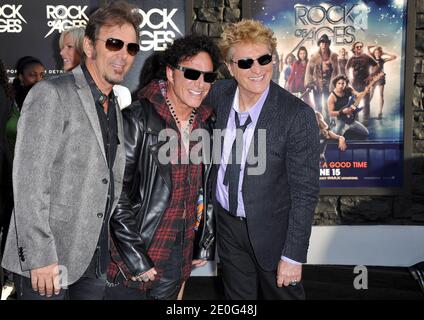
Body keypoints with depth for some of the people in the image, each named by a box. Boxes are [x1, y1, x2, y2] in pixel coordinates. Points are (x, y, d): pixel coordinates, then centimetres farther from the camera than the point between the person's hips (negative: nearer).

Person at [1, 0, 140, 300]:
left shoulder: (115, 108, 11)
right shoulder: (51, 95, -11)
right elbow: (29, 182, -16)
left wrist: (117, 251, 9)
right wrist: (39, 258, -19)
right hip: (47, 263, -6)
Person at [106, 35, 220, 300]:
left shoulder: (206, 125, 5)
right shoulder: (138, 120, -14)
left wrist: (204, 244, 13)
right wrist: (135, 257, -15)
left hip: (179, 259, 5)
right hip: (133, 259, -5)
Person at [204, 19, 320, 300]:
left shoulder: (298, 115, -23)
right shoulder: (219, 94, -8)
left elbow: (305, 191, -19)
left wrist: (293, 256, -17)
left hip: (272, 232, -4)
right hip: (227, 223, 5)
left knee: (283, 293, 18)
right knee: (237, 299, 23)